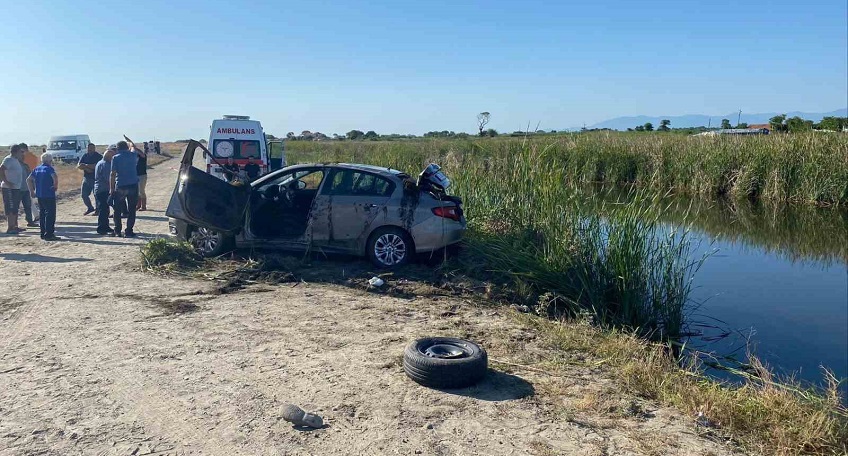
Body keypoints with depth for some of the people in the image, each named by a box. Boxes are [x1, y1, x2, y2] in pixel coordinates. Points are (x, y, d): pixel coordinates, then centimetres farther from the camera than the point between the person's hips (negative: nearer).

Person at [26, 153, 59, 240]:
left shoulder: (37, 169, 13)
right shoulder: (49, 168, -8)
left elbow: (28, 180, 12)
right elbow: (55, 177, -27)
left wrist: (32, 191, 15)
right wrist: (55, 186, -12)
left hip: (39, 195, 7)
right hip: (49, 195, -7)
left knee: (42, 214, 15)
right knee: (50, 214, -4)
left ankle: (43, 233, 19)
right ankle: (49, 234, -7)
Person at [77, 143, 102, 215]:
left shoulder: (99, 156, -4)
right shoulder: (84, 156, 11)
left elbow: (96, 166, -18)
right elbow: (78, 165, 3)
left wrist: (85, 165, -12)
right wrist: (87, 169, -13)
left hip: (95, 179, -6)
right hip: (86, 178, 6)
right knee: (84, 194, 9)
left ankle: (98, 209, 5)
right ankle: (90, 208, 26)